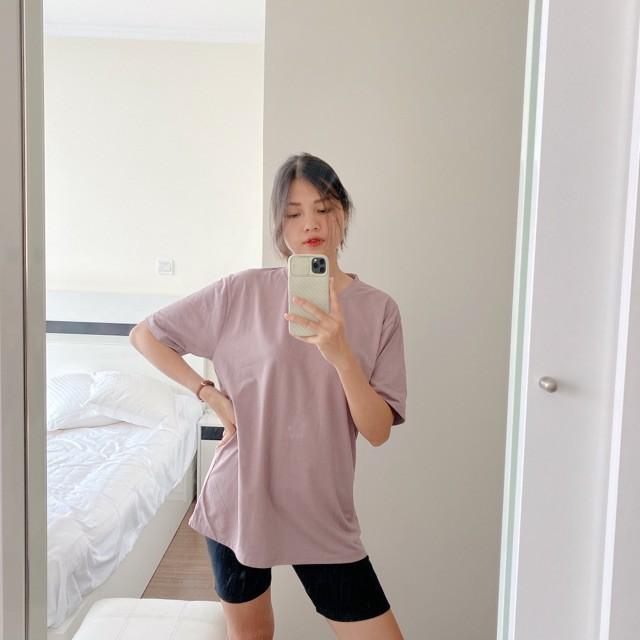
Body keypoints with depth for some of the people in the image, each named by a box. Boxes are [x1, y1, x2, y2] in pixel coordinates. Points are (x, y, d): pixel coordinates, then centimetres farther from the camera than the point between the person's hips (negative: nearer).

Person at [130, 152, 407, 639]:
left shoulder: (378, 309, -6)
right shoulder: (243, 291, -7)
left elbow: (378, 431, -10)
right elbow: (145, 335, 3)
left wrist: (340, 355, -26)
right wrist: (211, 395, -6)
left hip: (323, 514, 0)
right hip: (238, 504, 0)